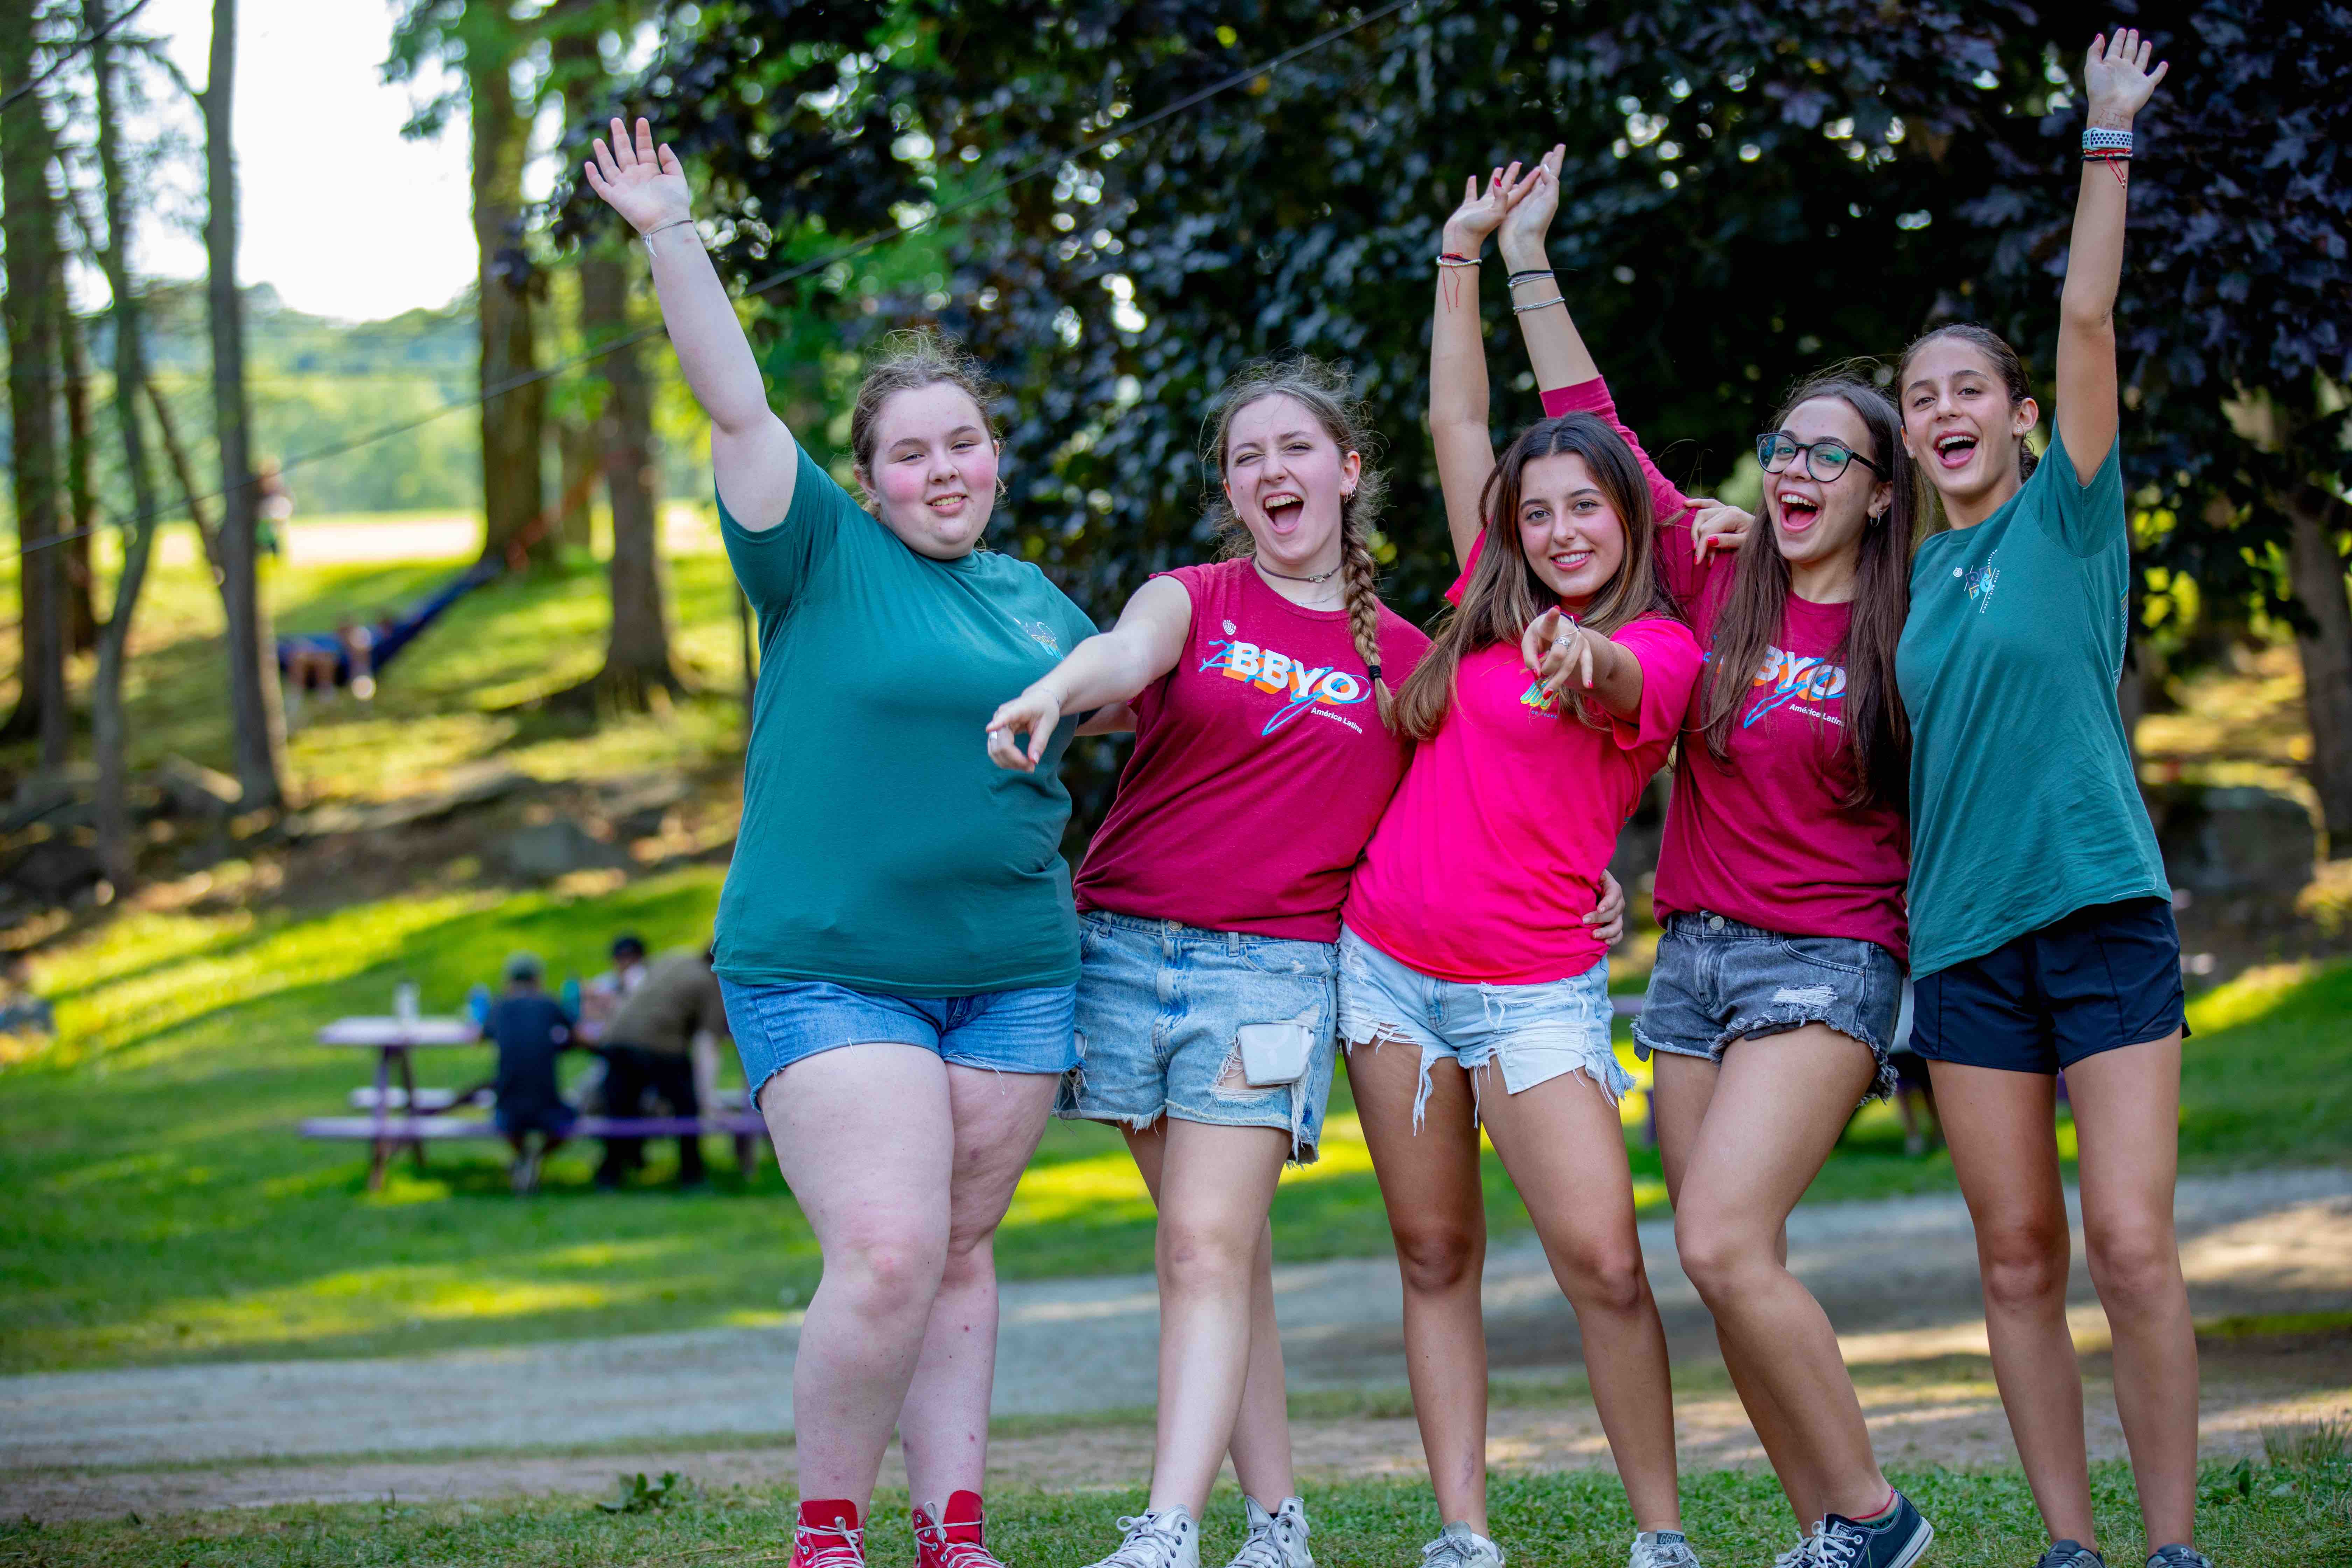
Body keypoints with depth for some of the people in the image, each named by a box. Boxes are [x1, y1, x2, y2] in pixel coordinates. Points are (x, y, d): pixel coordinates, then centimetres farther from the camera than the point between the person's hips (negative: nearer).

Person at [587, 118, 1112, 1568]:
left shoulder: (1042, 605, 15)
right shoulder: (824, 557, -1)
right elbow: (738, 406, -10)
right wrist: (673, 238, -17)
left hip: (1014, 974, 5)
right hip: (827, 970, -5)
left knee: (961, 1256, 9)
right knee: (888, 1258, -14)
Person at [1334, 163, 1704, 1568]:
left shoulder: (1660, 648, -4)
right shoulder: (1491, 605, 11)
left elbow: (1622, 686, -28)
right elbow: (1456, 421, 17)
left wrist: (1577, 662, -51)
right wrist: (1465, 253, 17)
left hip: (1534, 988, -5)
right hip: (1389, 965, 5)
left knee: (1605, 1262, -13)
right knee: (1437, 1257, 5)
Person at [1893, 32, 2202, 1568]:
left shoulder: (2067, 517, 2)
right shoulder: (1918, 577, 14)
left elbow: (2088, 318, -6)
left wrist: (2110, 140, -9)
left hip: (2102, 910, -4)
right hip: (1967, 936, 4)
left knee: (2133, 1246, -10)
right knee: (2019, 1258, 2)